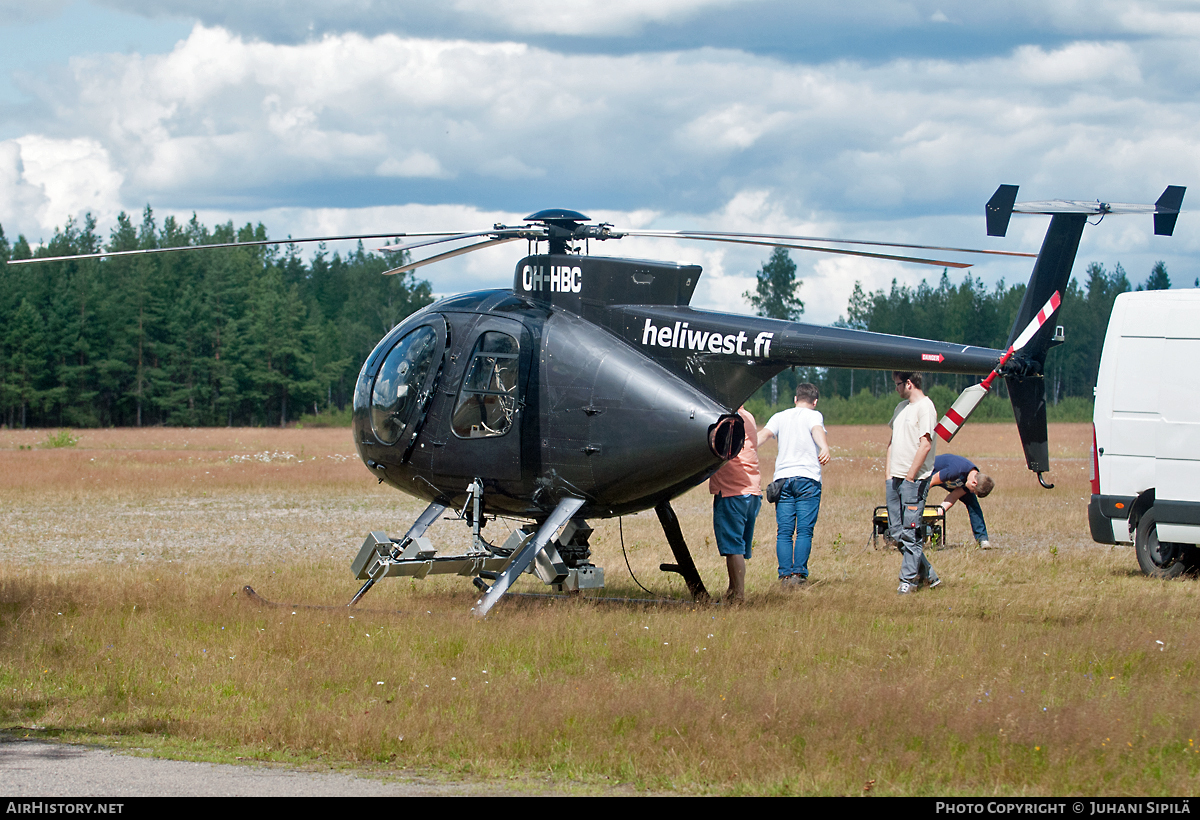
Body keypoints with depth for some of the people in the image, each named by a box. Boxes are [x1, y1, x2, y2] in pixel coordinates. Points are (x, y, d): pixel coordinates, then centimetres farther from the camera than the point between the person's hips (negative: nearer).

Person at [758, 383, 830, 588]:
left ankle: (785, 575, -6)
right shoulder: (813, 416, 6)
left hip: (782, 478, 3)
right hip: (807, 478, -3)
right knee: (804, 531, -4)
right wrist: (825, 448, -35)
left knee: (784, 532, 2)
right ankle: (799, 575, -12)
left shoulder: (780, 417, 17)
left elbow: (764, 434, 1)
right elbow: (817, 431, -16)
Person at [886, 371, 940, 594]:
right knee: (896, 531, 9)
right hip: (896, 478, 9)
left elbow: (925, 445, -17)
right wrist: (889, 473, 14)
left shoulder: (925, 407, -10)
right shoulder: (901, 407, 17)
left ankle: (909, 579, 1)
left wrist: (910, 477, -18)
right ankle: (926, 573, 19)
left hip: (914, 479, -9)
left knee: (910, 532, -5)